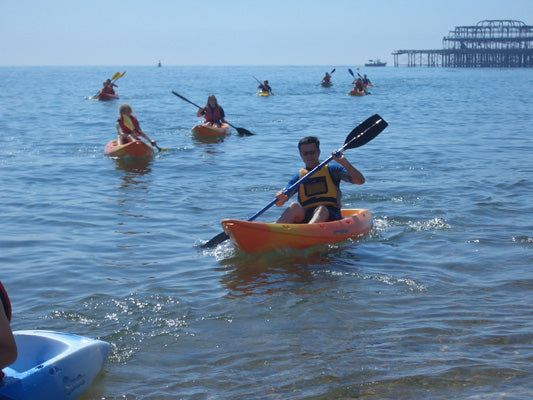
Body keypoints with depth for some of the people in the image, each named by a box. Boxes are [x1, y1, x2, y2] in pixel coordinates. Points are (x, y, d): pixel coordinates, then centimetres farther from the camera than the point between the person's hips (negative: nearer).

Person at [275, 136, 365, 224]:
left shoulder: (332, 170, 12)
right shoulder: (298, 177, 17)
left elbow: (360, 181, 1)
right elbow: (279, 203, 4)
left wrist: (345, 163, -14)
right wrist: (280, 199, -21)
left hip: (330, 216, -2)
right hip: (304, 217, 2)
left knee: (321, 209, -35)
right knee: (294, 206, -28)